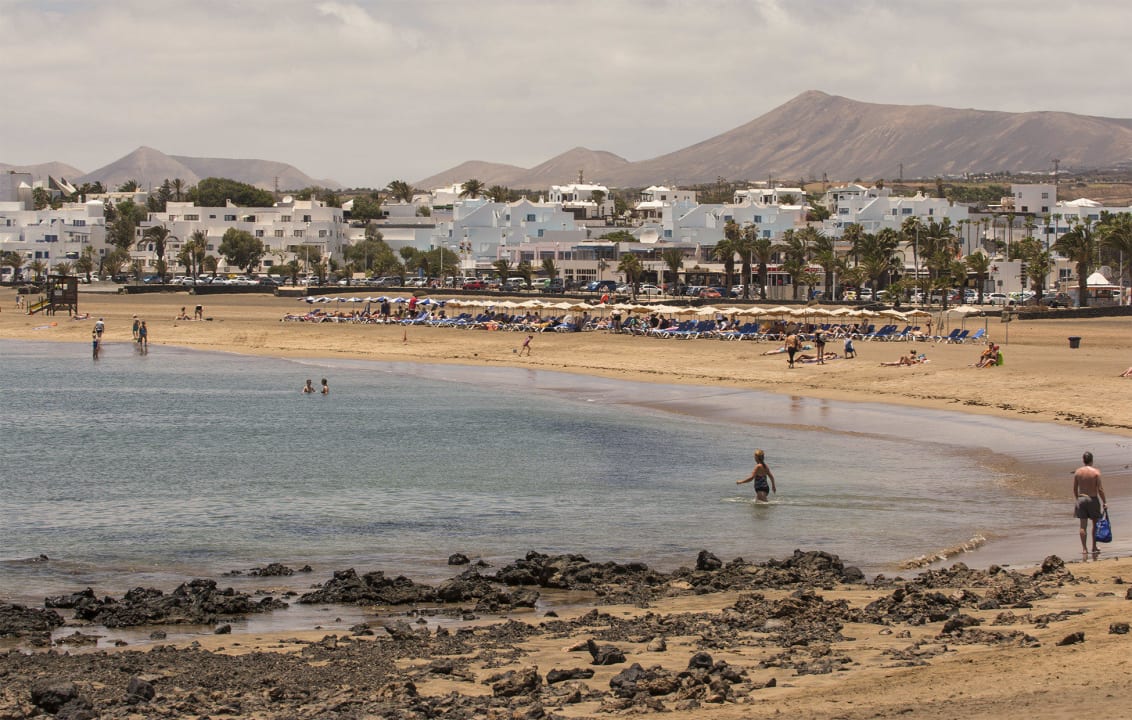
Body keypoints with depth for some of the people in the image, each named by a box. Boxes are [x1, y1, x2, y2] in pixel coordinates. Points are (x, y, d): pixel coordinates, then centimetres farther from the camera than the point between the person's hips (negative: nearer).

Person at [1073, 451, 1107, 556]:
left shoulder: (1078, 472, 0)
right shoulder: (1096, 472, -10)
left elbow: (1075, 489, 6)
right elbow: (1100, 489, -11)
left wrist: (1076, 500, 20)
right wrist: (1104, 502, -4)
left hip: (1081, 499, 3)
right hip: (1093, 499, -3)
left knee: (1083, 525, 5)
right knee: (1095, 524, 12)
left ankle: (1084, 548, 2)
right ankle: (1094, 548, 16)